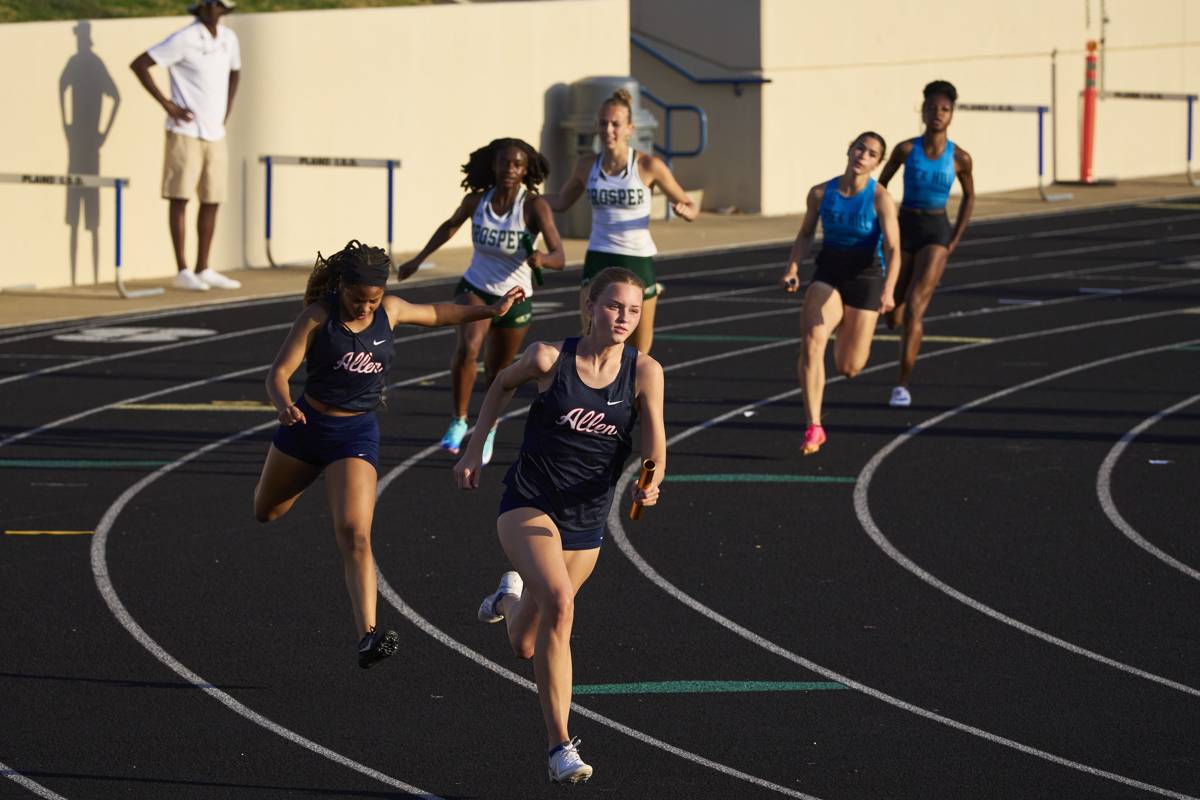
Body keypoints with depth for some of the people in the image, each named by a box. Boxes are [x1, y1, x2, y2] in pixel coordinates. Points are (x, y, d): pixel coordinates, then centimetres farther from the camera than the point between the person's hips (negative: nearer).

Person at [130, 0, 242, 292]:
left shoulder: (228, 38, 7)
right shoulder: (184, 40, -13)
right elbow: (138, 64, -12)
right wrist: (166, 103, -13)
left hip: (215, 133, 7)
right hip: (186, 131, -7)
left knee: (212, 201, 7)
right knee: (180, 197, -5)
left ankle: (204, 270, 14)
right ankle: (182, 272, -4)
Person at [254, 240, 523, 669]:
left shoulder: (390, 311, -4)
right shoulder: (318, 316, -14)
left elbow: (435, 314, 19)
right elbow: (279, 372, -19)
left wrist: (491, 311, 20)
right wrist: (285, 406, -40)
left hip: (357, 433, -1)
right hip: (308, 423, 1)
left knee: (355, 535, -19)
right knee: (266, 512, 26)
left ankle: (368, 635, -29)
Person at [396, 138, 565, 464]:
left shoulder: (534, 206, -21)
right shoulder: (476, 200, -12)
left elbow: (559, 257, -29)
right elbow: (451, 226, 11)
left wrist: (542, 259, -51)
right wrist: (419, 259, 15)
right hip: (475, 290, 1)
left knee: (497, 373, 15)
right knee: (467, 347, -29)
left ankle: (490, 427, 46)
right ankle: (458, 422, -13)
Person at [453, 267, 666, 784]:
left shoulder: (644, 372, -8)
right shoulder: (550, 357, -11)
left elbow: (655, 450, -10)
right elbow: (504, 384, 10)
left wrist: (648, 486, -30)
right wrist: (475, 447, 9)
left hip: (586, 522, 3)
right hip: (528, 504, -3)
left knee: (525, 648, 14)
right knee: (559, 600, -31)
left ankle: (513, 597, 54)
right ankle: (560, 746, -27)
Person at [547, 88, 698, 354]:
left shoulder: (648, 165, -7)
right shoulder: (588, 166, 2)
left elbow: (690, 208, 0)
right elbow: (561, 202, 20)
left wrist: (684, 210, -23)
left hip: (638, 262, -1)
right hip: (598, 262, 1)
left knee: (640, 352, 9)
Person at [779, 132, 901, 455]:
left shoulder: (880, 198, -13)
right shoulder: (821, 193, -3)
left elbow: (893, 249, -19)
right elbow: (805, 235, 12)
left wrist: (888, 290, -34)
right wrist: (793, 268, -5)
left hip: (865, 279, -2)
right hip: (827, 275, 2)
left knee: (849, 368, 3)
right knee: (812, 342, -25)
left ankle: (847, 328, 41)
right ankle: (814, 428, -24)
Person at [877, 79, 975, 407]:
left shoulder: (959, 158, -5)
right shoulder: (906, 149, -6)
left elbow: (969, 196, 12)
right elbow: (881, 185, 7)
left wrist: (955, 240, 5)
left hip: (936, 232, -2)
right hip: (904, 230, 2)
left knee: (914, 307, -19)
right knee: (893, 317, 7)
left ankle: (903, 385, -17)